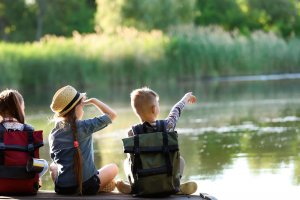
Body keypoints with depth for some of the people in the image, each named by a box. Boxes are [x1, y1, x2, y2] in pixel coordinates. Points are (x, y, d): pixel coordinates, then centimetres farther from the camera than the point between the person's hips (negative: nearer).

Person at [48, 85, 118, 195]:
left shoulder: (53, 134, 2)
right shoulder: (84, 126, -11)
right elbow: (112, 115, -2)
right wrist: (93, 101, 6)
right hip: (87, 186, -3)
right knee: (113, 168, 24)